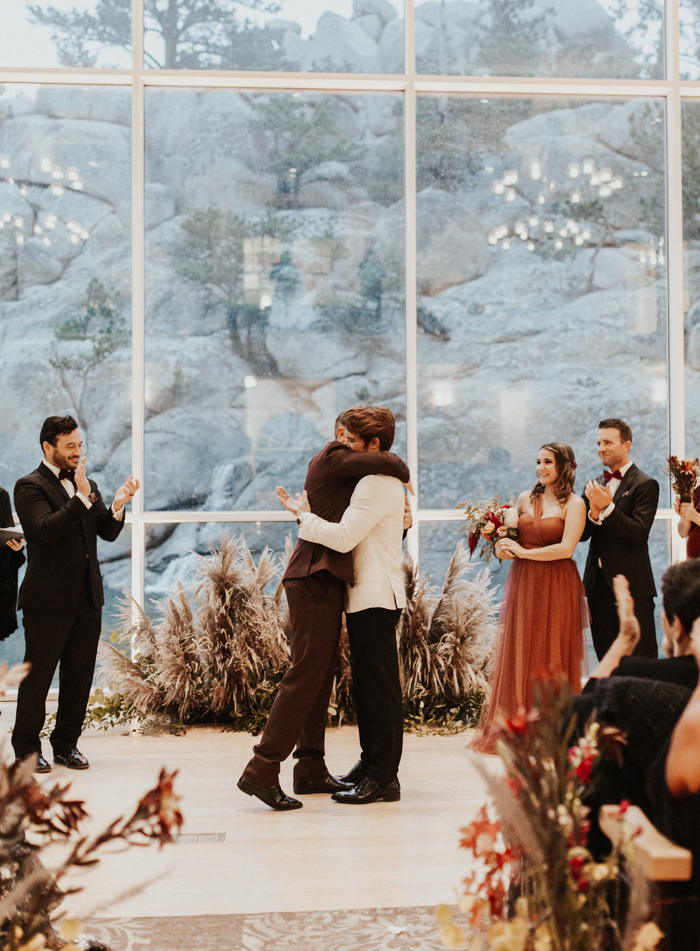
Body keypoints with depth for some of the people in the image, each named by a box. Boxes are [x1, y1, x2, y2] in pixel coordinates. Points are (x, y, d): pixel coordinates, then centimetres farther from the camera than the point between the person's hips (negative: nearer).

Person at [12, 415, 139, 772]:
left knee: (80, 675, 11)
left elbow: (107, 532, 8)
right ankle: (27, 746, 15)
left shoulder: (87, 485, 15)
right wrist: (81, 497, -29)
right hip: (48, 599, -6)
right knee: (37, 675, 2)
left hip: (87, 597, 6)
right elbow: (47, 529, -21)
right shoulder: (30, 486, -6)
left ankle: (66, 744, 23)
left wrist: (117, 505, -11)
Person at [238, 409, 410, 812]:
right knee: (307, 672, -13)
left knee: (321, 674, 11)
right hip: (317, 578, -10)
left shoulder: (344, 470, 24)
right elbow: (387, 463, -19)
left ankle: (311, 770, 15)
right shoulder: (333, 458, -6)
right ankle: (262, 771, -14)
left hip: (323, 581, 10)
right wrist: (402, 473, 4)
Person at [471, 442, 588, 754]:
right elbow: (510, 535, 20)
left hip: (556, 587, -4)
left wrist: (523, 552, -10)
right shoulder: (526, 499, 12)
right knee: (519, 654, 3)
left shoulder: (573, 504, -3)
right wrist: (502, 547, -3)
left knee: (552, 655, 0)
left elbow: (566, 548, -13)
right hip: (523, 583, 4)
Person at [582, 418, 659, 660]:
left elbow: (639, 534, -15)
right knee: (605, 657, 10)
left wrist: (607, 507, -21)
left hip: (631, 585, -6)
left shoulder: (644, 485, -5)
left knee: (640, 657, -4)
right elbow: (581, 535, 7)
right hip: (599, 584, 6)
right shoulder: (593, 486, 14)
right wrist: (594, 512, -13)